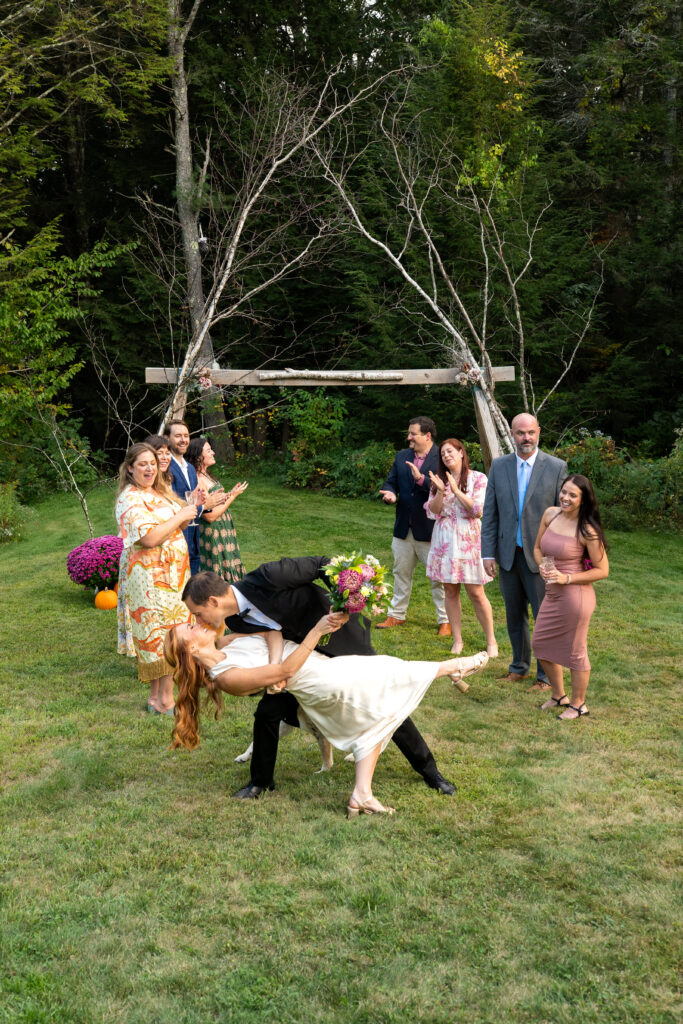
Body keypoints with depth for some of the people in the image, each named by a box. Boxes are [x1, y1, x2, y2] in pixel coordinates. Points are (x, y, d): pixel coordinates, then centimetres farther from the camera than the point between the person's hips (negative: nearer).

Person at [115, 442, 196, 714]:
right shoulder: (130, 499, -15)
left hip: (171, 574, 9)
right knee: (164, 634, -7)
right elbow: (150, 538, -25)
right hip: (151, 578, -9)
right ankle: (165, 701, -1)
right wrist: (180, 516, -16)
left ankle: (156, 697, 19)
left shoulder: (159, 492, 14)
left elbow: (174, 525, 22)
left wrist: (190, 506, 5)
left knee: (157, 635, 12)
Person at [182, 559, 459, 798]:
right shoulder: (234, 621, -13)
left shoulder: (267, 577, -34)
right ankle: (261, 780, 19)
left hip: (341, 635, -5)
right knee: (269, 711, -5)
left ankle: (429, 769, 21)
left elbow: (322, 564, -25)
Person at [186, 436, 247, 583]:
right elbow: (210, 516, -21)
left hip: (223, 531, 10)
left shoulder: (205, 476, 8)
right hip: (213, 535, -10)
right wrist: (233, 495, -15)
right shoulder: (197, 480, -21)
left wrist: (230, 493, 8)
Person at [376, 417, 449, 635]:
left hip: (430, 530, -6)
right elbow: (390, 483, 14)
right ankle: (397, 615, 29)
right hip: (404, 528, 6)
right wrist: (390, 494, -8)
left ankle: (445, 621, 12)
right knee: (401, 573, 16)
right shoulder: (402, 457, 10)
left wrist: (421, 479, -29)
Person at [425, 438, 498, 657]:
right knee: (450, 590, 6)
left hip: (468, 539, -4)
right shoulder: (439, 480, 10)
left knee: (476, 593, -4)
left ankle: (491, 641, 6)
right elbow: (432, 512, 3)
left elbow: (477, 510, -11)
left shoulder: (478, 479, -2)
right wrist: (441, 491, -12)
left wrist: (456, 490, -14)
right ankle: (457, 640, 16)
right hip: (444, 540, 4)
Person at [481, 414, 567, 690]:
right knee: (514, 615, 16)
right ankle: (519, 667, 32)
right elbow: (490, 513, 5)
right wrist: (488, 553, -1)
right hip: (508, 555, 3)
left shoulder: (556, 467, -5)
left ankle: (546, 675, 17)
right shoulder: (499, 466, 3)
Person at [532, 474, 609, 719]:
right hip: (552, 594, 8)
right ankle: (558, 696, 39)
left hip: (575, 595, -8)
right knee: (541, 644, 18)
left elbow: (602, 570, -12)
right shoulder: (550, 515, 2)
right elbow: (538, 548, 16)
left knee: (575, 652, 8)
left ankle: (578, 705, 28)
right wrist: (543, 567, -4)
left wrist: (566, 578, -18)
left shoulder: (587, 531, -16)